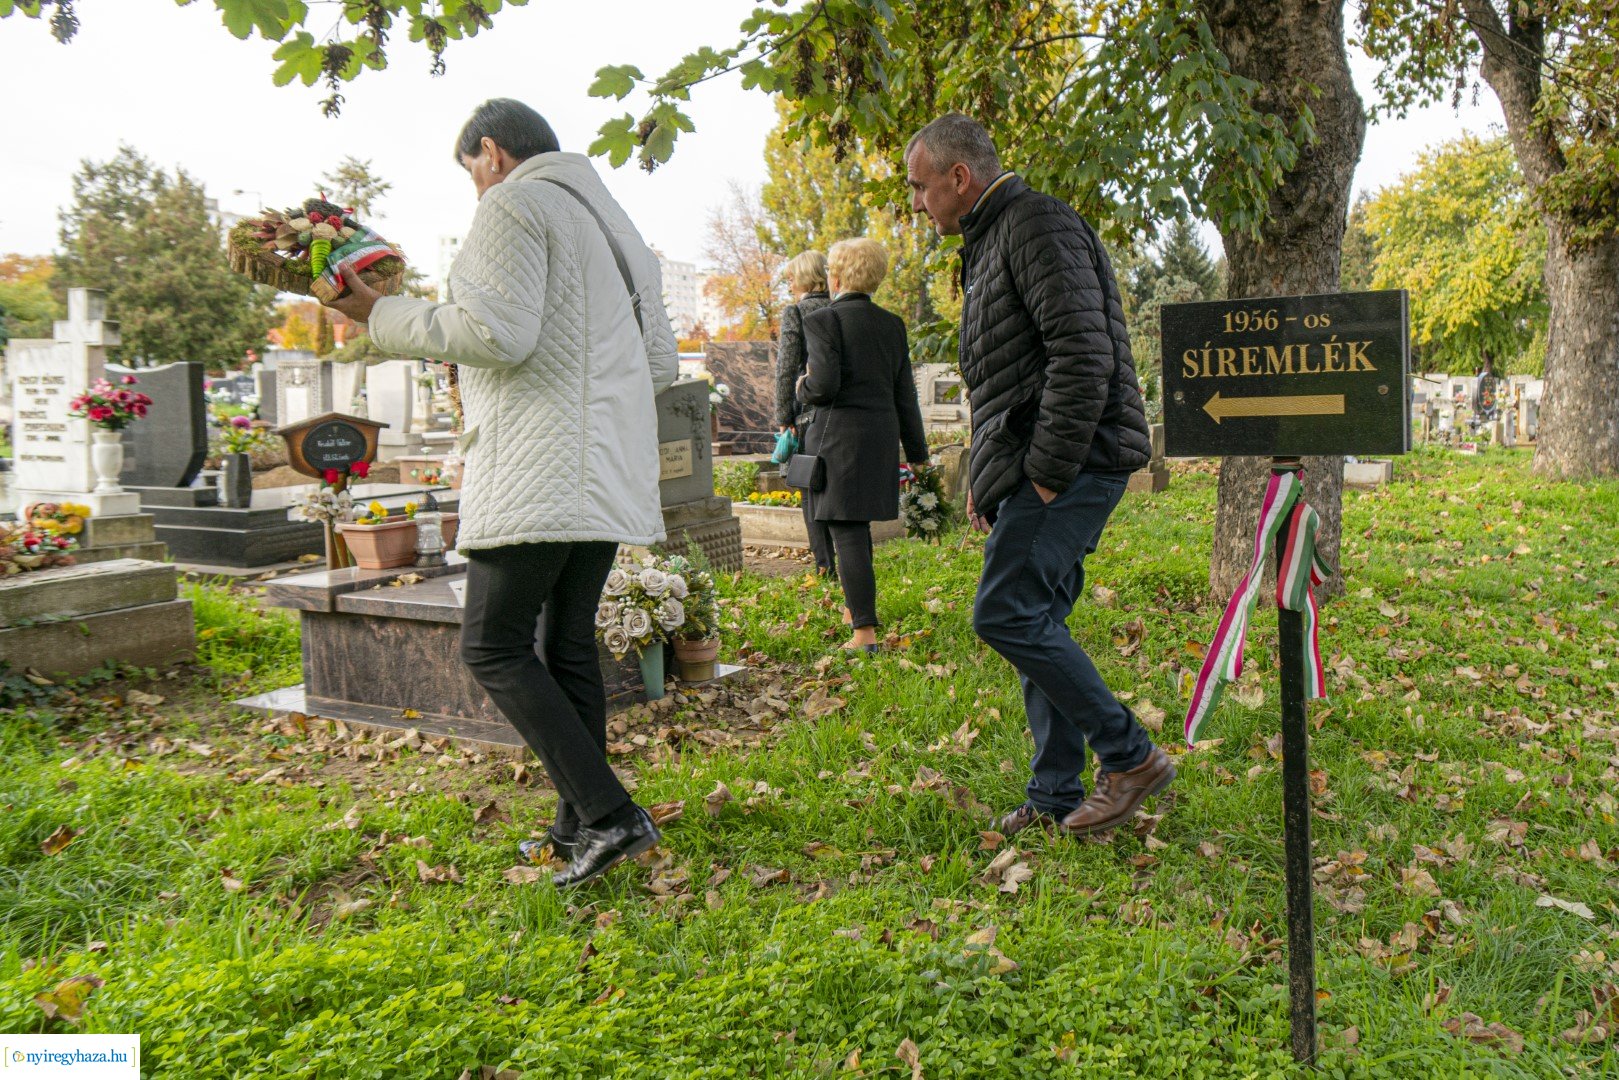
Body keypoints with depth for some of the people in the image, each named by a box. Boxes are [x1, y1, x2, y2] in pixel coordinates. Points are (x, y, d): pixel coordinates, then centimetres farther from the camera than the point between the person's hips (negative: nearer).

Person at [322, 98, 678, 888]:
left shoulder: (514, 207, -4)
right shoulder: (613, 226, 23)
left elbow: (494, 333, -18)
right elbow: (658, 364, 21)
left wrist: (382, 315, -6)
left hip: (542, 468, -9)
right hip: (608, 473, 9)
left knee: (494, 648, -5)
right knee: (569, 644, 12)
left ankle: (609, 814, -11)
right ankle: (577, 826, 18)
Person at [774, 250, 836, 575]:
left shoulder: (795, 312, -4)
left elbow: (786, 368, -9)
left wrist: (783, 418, -5)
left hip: (809, 413, -4)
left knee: (814, 490, 4)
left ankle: (825, 566, 2)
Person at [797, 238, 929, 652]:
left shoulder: (823, 320, -9)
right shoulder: (892, 324, 9)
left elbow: (824, 385, -18)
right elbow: (904, 394, 11)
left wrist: (803, 386, 5)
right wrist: (916, 451, 15)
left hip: (838, 438, -6)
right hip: (882, 436, 7)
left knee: (846, 531, -5)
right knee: (857, 524, 22)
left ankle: (865, 632, -7)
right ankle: (856, 606, 37)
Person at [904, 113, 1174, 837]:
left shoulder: (1038, 224, -9)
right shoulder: (989, 242, 24)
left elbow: (1084, 356, -21)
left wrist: (1048, 471, -20)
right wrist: (984, 476, 21)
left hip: (1070, 464, -10)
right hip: (1033, 471, 10)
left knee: (1005, 613, -14)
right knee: (1032, 623, 9)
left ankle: (1129, 756, -2)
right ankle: (1057, 797, 16)